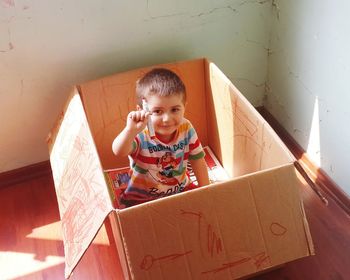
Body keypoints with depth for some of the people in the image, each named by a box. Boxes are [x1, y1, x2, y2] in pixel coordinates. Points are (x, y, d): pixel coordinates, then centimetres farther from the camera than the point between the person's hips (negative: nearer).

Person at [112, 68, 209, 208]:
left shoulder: (186, 129, -13)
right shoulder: (140, 134, -26)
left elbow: (197, 160, 0)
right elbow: (119, 152, -46)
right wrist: (131, 130, -64)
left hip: (180, 188, 4)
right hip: (141, 196, -4)